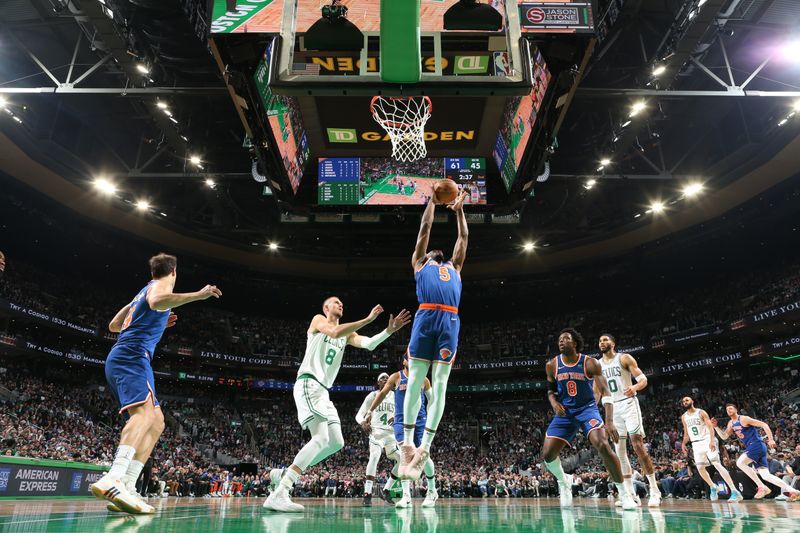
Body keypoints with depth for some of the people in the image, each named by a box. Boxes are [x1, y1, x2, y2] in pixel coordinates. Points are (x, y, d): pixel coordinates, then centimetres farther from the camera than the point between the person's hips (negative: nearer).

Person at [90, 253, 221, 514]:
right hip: (133, 356, -10)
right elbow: (157, 302, -23)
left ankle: (126, 488, -6)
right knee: (145, 412, -30)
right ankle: (112, 480, -50)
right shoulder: (161, 285, 3)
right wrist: (198, 295, -22)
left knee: (156, 422, 6)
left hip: (117, 360, 10)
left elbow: (114, 325, 39)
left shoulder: (142, 292, 30)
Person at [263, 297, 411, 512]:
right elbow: (334, 333, -19)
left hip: (323, 390, 9)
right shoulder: (318, 320, 4)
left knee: (336, 442, 3)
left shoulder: (347, 334, 23)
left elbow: (369, 344, 5)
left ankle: (283, 474, 10)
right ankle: (278, 494, -27)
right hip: (308, 384, -9)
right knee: (321, 438, -23)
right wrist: (368, 319, -21)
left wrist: (390, 330, -10)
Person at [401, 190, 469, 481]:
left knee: (439, 385, -3)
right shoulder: (420, 262, 28)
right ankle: (407, 443, 1)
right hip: (425, 317, -2)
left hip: (450, 321, 3)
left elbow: (463, 237, 41)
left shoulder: (454, 267, 35)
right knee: (415, 381, -3)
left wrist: (459, 209, 47)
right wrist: (433, 200, 36)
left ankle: (424, 447, -2)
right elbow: (425, 228, 30)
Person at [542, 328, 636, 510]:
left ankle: (623, 493, -9)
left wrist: (609, 421, -31)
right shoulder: (552, 365, -3)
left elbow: (605, 392, -19)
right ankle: (564, 482, 25)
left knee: (603, 445, -27)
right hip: (565, 412, 3)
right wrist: (554, 402, -10)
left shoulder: (590, 363, -14)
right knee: (547, 454, -7)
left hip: (587, 409, -3)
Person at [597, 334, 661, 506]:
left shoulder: (624, 358, -2)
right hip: (611, 408, 5)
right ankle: (630, 494, 9)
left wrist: (635, 387, -28)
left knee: (638, 446, -12)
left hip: (628, 403, -5)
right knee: (620, 451, 4)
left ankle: (655, 491, -5)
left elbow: (643, 379, -7)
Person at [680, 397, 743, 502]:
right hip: (696, 444, 5)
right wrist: (683, 444, 5)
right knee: (700, 468, -1)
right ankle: (712, 487, 24)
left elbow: (710, 427, -11)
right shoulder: (683, 417, 11)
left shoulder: (701, 412, -3)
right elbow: (686, 434, 19)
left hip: (707, 441, -5)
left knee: (717, 464, -17)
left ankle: (735, 492, -18)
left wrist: (712, 440, -25)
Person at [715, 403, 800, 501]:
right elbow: (724, 437, 16)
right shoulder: (731, 423, 15)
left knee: (740, 462, -21)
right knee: (765, 475, 1)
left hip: (757, 445, -8)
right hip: (751, 447, 8)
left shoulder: (744, 419, -9)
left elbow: (764, 425, -10)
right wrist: (716, 427, 2)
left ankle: (762, 487, -14)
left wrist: (771, 439, -19)